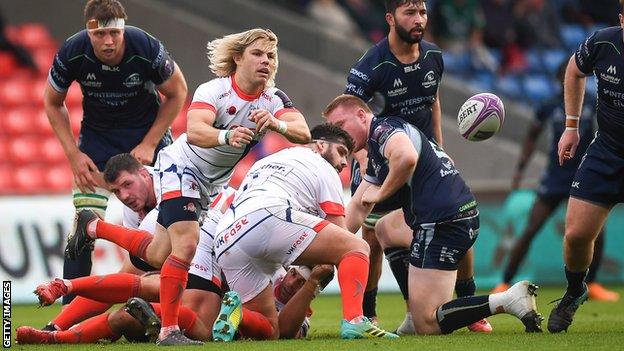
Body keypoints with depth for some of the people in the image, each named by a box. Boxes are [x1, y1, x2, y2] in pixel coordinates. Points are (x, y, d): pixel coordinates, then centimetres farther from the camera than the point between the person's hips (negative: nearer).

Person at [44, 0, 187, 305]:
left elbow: (177, 93, -7)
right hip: (96, 137, 1)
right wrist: (73, 154, -10)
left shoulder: (148, 49, -26)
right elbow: (52, 103, -3)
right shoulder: (71, 53, -22)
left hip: (147, 133, 0)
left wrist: (148, 145, -11)